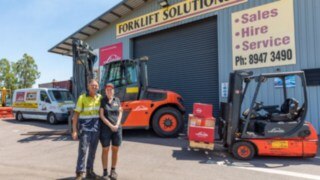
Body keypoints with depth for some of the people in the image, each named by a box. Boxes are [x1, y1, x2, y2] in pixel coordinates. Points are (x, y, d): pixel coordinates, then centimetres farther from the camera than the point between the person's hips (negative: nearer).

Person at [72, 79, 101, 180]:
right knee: (82, 150, -6)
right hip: (85, 127, -4)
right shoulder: (82, 98, -6)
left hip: (96, 128, 4)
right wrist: (74, 130, -12)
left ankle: (89, 172, 21)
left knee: (93, 151, 9)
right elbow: (76, 114, -6)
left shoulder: (100, 97, 5)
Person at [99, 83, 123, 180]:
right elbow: (101, 116, -7)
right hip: (105, 128, -3)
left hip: (117, 128, 3)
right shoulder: (102, 101, -2)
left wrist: (117, 125, -8)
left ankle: (113, 171, 21)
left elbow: (120, 113, 7)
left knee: (115, 150, 7)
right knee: (105, 150, 3)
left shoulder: (117, 100, 7)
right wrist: (111, 126, -13)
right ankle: (105, 172, 15)